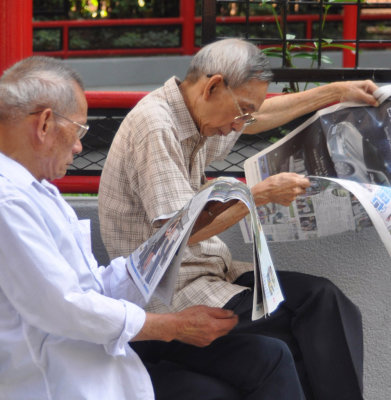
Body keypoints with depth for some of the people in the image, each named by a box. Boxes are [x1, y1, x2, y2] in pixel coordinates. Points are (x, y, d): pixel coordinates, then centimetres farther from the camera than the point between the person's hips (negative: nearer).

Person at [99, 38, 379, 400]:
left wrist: (336, 92, 30)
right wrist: (260, 194, -16)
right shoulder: (155, 128, -19)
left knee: (322, 299, -9)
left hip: (207, 268, 9)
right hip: (168, 292, -9)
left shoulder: (195, 115, 10)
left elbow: (261, 117, 31)